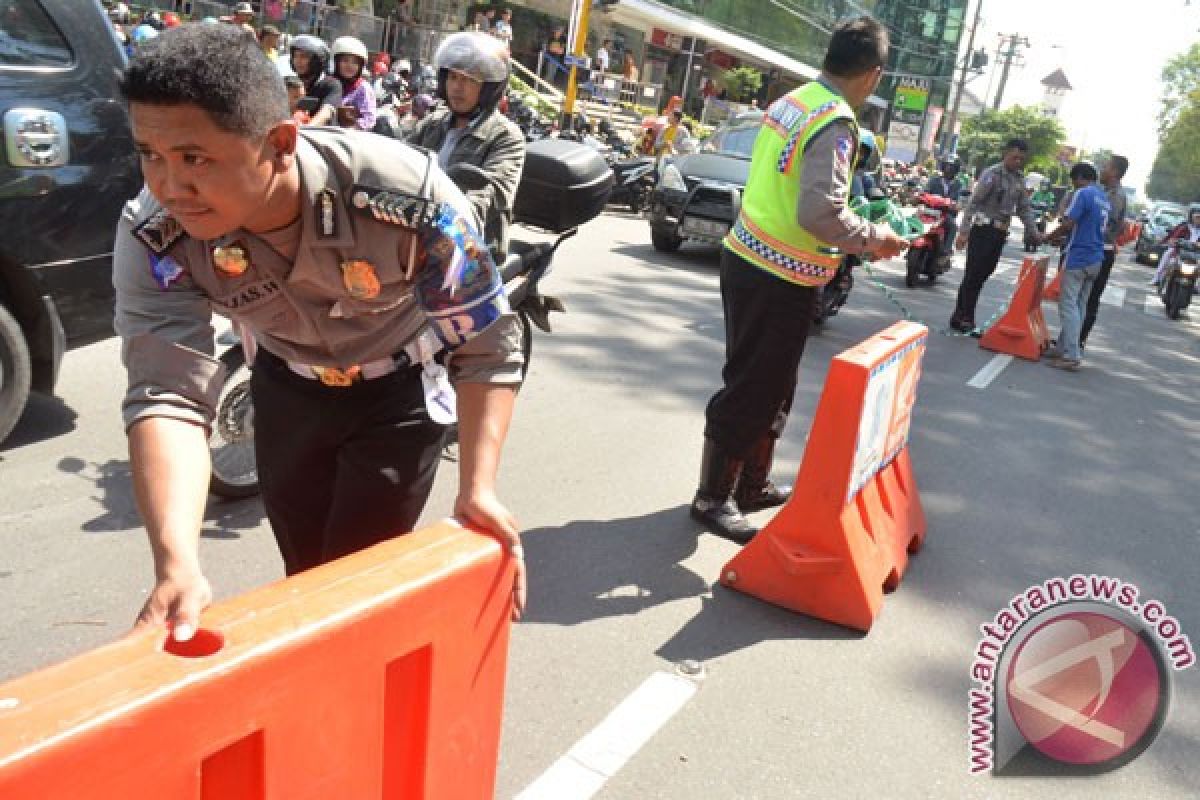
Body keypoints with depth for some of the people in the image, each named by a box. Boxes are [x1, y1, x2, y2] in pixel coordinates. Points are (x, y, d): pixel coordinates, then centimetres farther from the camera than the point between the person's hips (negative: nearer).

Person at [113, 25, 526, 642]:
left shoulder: (408, 197, -36)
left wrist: (477, 488, -38)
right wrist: (177, 565, -50)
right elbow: (167, 393, -35)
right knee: (303, 575, 18)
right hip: (286, 386, 3)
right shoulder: (154, 237, -28)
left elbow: (487, 343, -27)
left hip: (400, 388, -3)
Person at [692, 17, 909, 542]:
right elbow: (820, 214, -27)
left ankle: (752, 485, 32)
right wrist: (873, 238, -11)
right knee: (752, 392, 2)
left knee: (771, 389, 19)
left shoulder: (792, 100, 10)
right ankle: (712, 498, 15)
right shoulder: (836, 123, -17)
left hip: (748, 259, 9)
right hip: (779, 280, -9)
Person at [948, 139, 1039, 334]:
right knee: (973, 275, -6)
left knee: (982, 275, 8)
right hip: (983, 229, -7)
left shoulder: (1020, 179, 12)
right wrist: (964, 232, -20)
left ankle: (961, 317, 14)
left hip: (1000, 232, 7)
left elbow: (1024, 208, 17)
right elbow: (973, 203, -14)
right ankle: (963, 318, -1)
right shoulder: (992, 174, -10)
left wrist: (1034, 232, 6)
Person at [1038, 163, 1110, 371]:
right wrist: (1061, 237, 25)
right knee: (1079, 305, 11)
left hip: (1078, 258, -9)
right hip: (1096, 259, 9)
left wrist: (1047, 237, -3)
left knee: (1069, 305, -8)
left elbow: (1068, 224, -17)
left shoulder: (1083, 194, -10)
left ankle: (1072, 356, -11)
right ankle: (1063, 347, 18)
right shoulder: (1104, 199, 17)